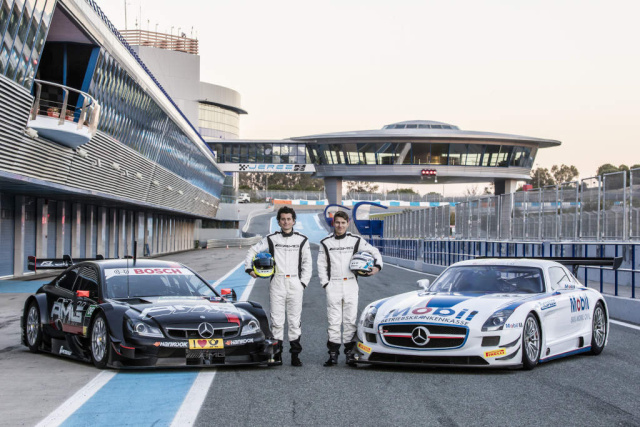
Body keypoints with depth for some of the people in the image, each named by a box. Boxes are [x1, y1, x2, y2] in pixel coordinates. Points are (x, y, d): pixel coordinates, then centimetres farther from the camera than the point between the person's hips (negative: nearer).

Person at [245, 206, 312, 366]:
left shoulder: (302, 240, 9)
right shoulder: (271, 239, 7)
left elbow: (307, 263, 11)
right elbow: (253, 250, 15)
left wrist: (303, 282, 2)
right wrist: (249, 268, 3)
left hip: (295, 283, 0)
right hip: (277, 283, 0)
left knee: (294, 320, 1)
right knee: (276, 319, -1)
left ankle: (295, 354, 4)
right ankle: (277, 353, 4)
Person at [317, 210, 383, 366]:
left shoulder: (356, 241, 6)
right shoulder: (326, 243, 7)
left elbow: (374, 251, 14)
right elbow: (321, 265, 9)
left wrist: (377, 266, -3)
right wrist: (325, 283, -1)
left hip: (351, 284, 1)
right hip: (333, 285, -1)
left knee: (350, 319, 1)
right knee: (334, 320, -3)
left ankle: (349, 352, 7)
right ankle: (333, 353, 0)